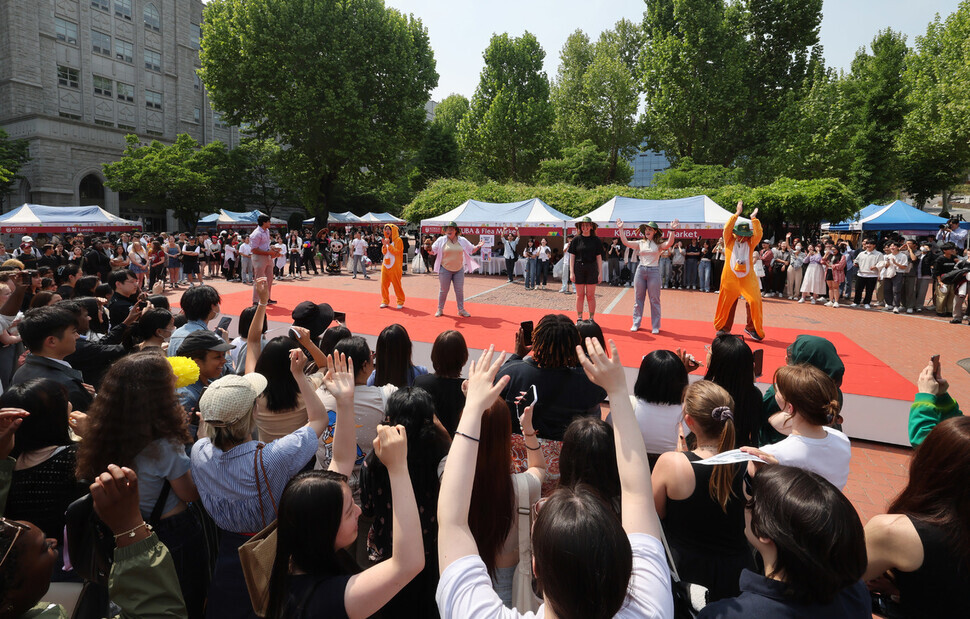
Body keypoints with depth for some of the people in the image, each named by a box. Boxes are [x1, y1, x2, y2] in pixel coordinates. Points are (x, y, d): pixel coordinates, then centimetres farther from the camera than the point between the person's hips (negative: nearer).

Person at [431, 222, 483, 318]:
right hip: (445, 269, -2)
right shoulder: (441, 240, -2)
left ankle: (461, 310, 17)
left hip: (459, 270, 2)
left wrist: (478, 246, -6)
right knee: (443, 290, 5)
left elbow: (471, 250, 12)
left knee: (459, 290, 7)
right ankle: (440, 309, 19)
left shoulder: (462, 240, 3)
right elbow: (433, 251, -1)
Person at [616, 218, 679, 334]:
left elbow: (669, 243, -18)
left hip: (654, 272, -3)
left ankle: (655, 326, 11)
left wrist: (672, 230, -27)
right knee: (638, 299, 8)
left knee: (655, 300, 3)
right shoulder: (640, 243, 8)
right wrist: (620, 229, -6)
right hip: (641, 270, 3)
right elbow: (625, 242, 0)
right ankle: (636, 324, 17)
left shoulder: (658, 244, 0)